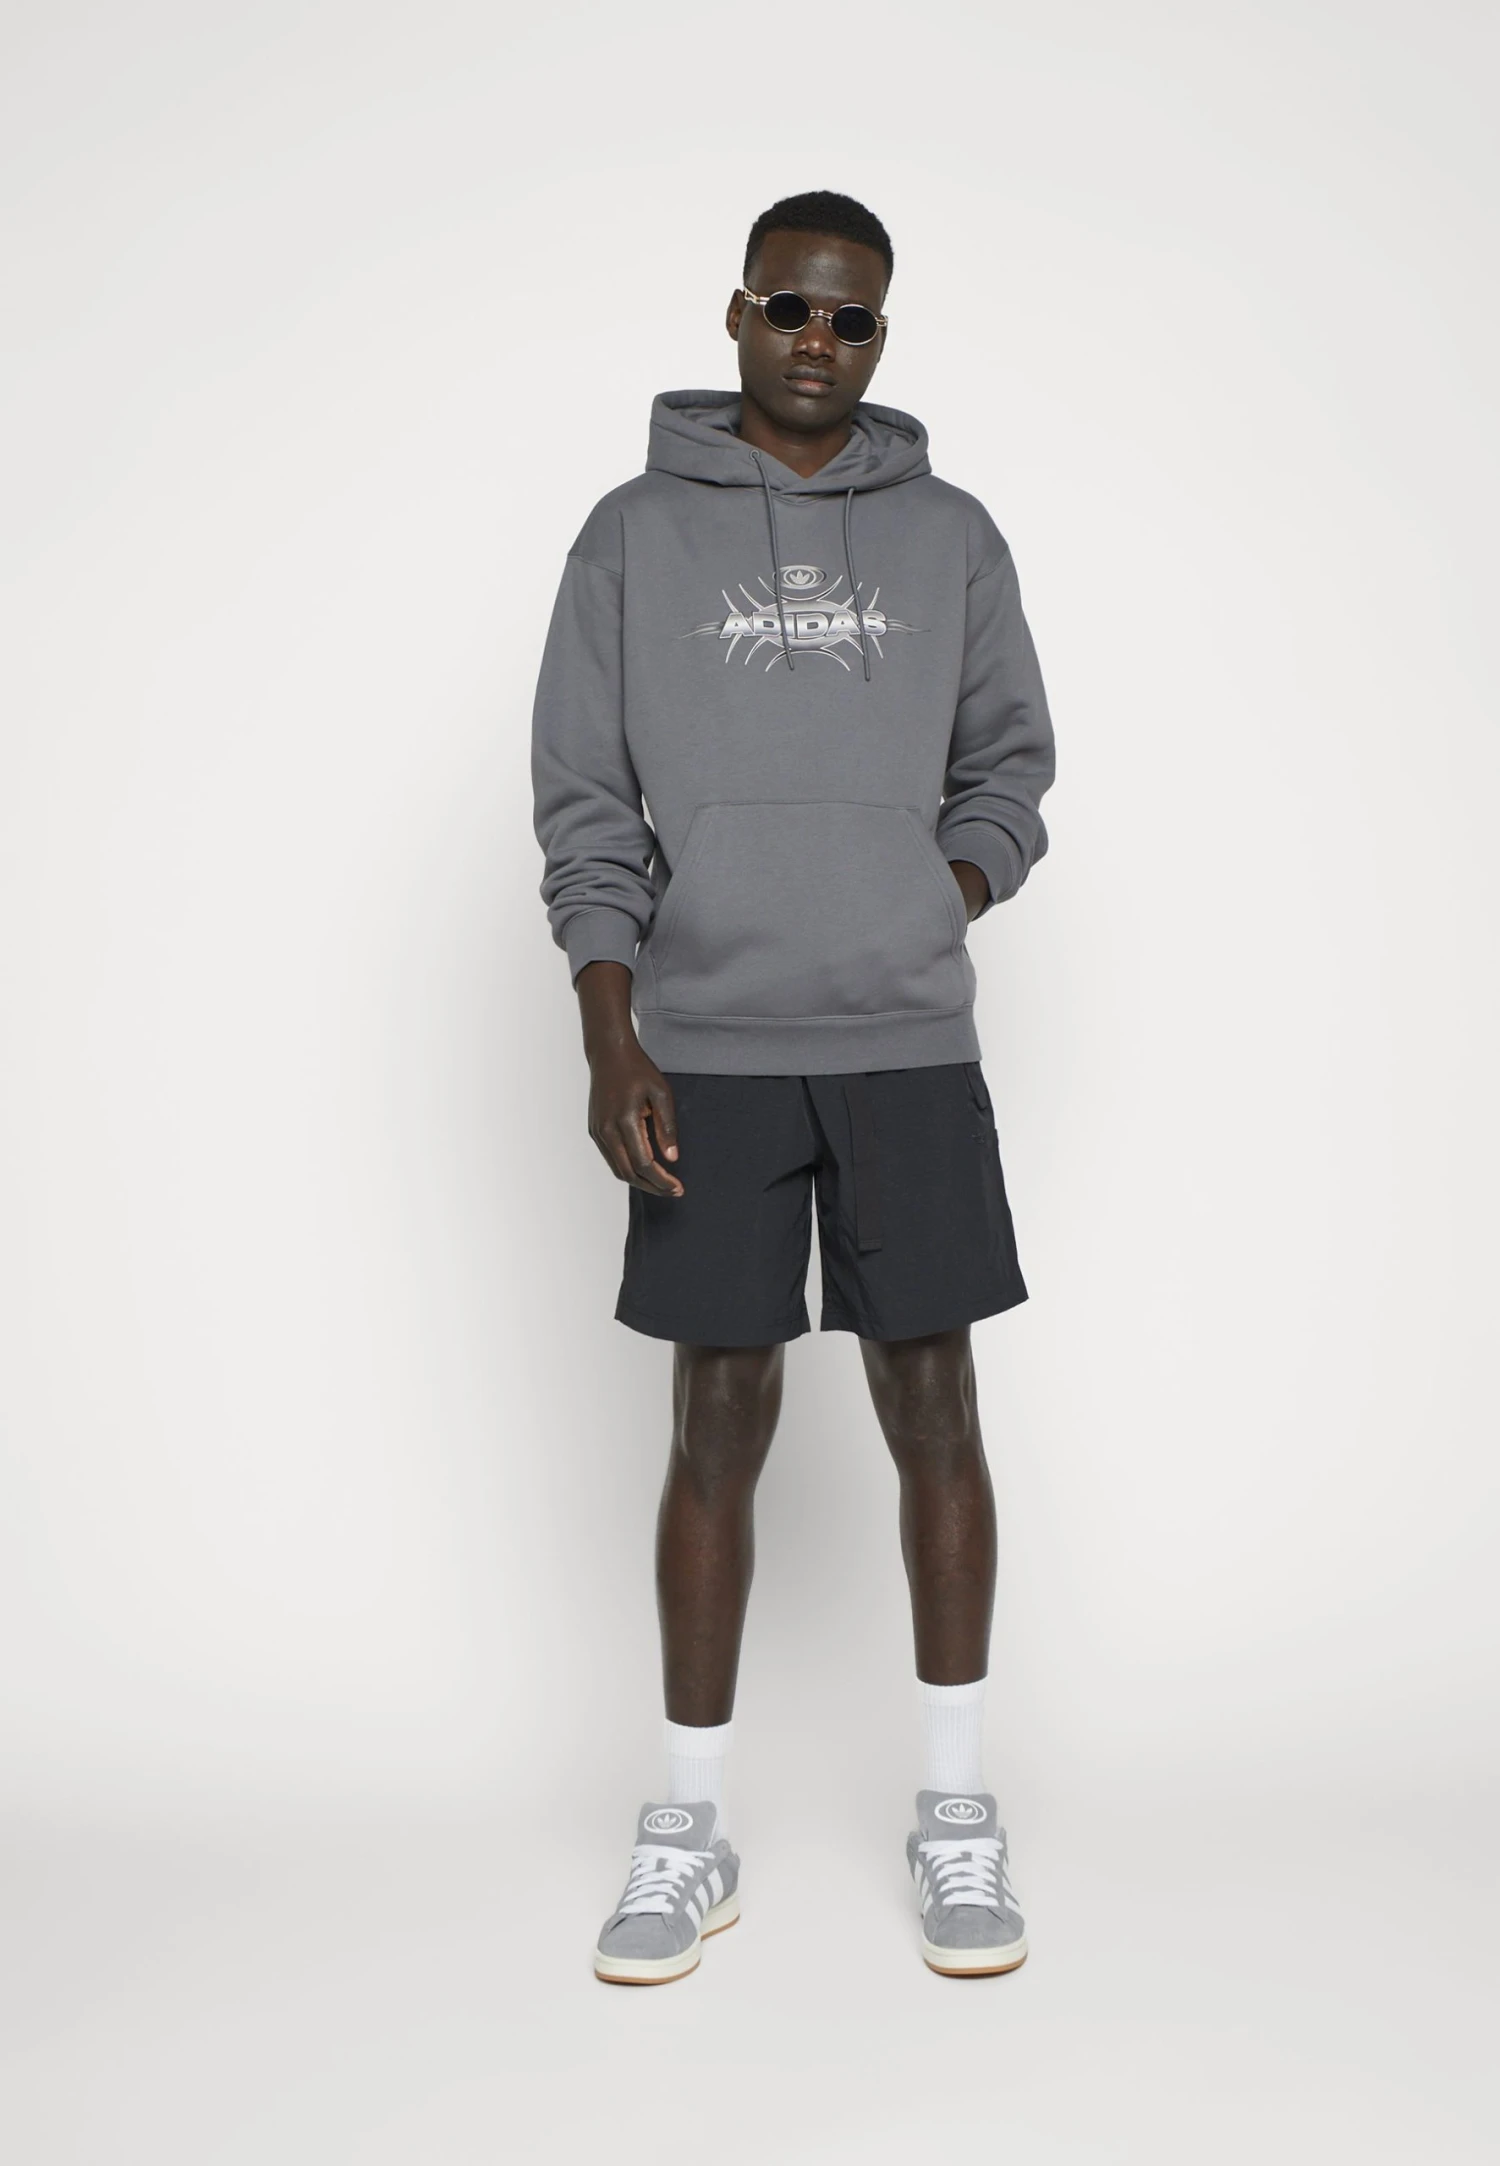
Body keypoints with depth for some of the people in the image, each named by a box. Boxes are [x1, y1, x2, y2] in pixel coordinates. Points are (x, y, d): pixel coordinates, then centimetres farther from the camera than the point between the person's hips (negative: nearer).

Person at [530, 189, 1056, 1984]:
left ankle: (955, 1814, 18)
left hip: (911, 1047, 1)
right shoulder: (635, 533, 5)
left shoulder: (952, 536, 9)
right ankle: (689, 1833, 17)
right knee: (718, 1424, 4)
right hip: (704, 1053, -1)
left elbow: (1010, 767, 15)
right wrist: (609, 1038, -8)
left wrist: (945, 902, -4)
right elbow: (584, 804, 1)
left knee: (935, 1409, 3)